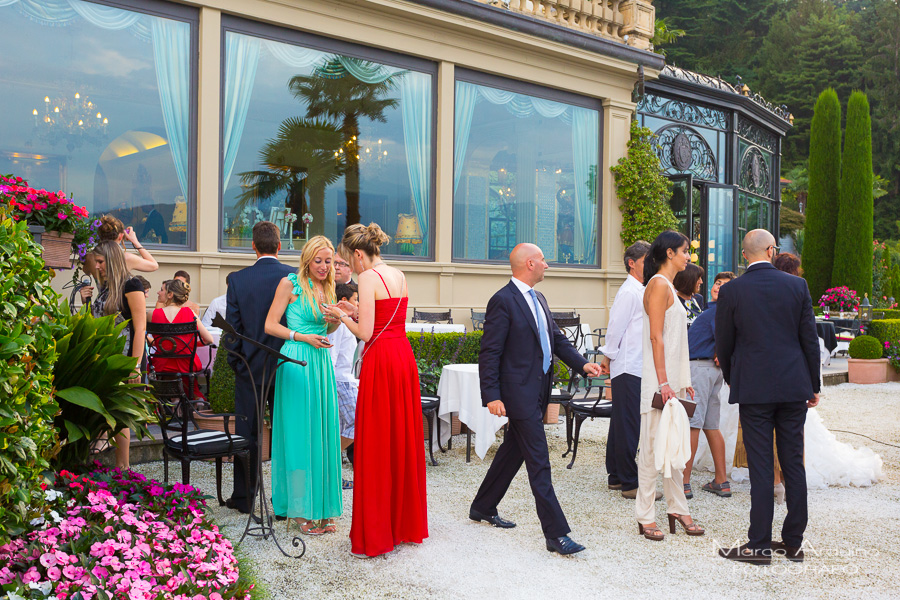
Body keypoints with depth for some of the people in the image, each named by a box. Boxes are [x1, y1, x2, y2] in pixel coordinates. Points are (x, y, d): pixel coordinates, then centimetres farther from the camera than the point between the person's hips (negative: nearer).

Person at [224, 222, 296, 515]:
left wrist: (235, 362, 8)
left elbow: (232, 326, -4)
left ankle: (244, 497, 18)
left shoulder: (238, 279, -6)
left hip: (251, 368, 0)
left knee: (247, 433, 10)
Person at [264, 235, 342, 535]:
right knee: (299, 432, -2)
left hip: (321, 362, 6)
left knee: (322, 432, 7)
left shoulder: (327, 288, 14)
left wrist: (338, 318, 3)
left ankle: (321, 507, 16)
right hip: (296, 362, -6)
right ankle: (301, 509, 7)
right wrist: (303, 337, -15)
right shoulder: (290, 283, -4)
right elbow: (270, 325, -6)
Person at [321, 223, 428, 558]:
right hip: (404, 356, 8)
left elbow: (365, 333, -14)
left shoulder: (368, 277, -10)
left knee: (376, 446, -1)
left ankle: (374, 536, 6)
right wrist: (355, 312, 20)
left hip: (380, 360, -8)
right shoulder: (400, 276, 13)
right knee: (403, 440, 15)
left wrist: (342, 317, 2)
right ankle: (406, 524, 25)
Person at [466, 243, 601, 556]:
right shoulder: (503, 301, -13)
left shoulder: (538, 299, 15)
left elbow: (557, 338, 17)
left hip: (538, 391, 10)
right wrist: (491, 395, -20)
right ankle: (556, 534, -2)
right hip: (519, 393, -10)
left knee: (513, 451, 19)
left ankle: (483, 508, 36)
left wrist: (582, 363, 1)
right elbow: (489, 352, -15)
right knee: (539, 463, -7)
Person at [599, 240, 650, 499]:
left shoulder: (641, 291, 18)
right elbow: (615, 328, -12)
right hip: (628, 368, -10)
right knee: (629, 424, -6)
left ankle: (616, 476, 22)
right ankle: (630, 483, -1)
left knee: (622, 422, 14)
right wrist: (608, 358, -6)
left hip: (638, 368, 10)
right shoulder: (628, 292, -12)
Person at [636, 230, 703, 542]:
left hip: (673, 378, 10)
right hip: (658, 378, -10)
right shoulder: (659, 284, -11)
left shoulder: (668, 287, 18)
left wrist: (683, 381, 19)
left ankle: (678, 509, 21)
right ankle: (645, 516, 3)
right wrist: (663, 382, -21)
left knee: (674, 446, 13)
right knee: (653, 448, -4)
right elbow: (656, 336, -17)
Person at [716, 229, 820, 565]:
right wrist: (814, 385, 11)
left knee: (761, 466, 1)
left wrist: (733, 381, 18)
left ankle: (759, 545, 5)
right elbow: (810, 339, 3)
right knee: (793, 463, 10)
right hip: (794, 387, 3)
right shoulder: (797, 286, 1)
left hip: (754, 389, -2)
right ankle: (793, 542, 19)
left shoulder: (731, 292, -5)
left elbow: (723, 345, 2)